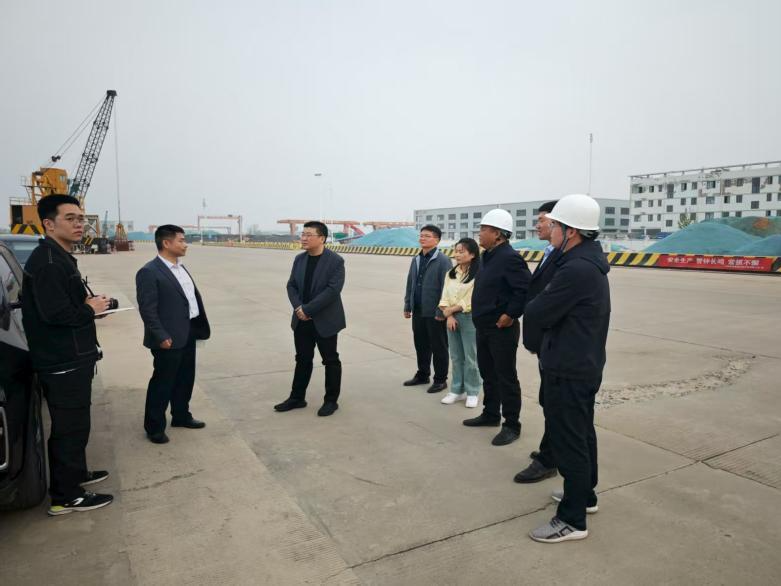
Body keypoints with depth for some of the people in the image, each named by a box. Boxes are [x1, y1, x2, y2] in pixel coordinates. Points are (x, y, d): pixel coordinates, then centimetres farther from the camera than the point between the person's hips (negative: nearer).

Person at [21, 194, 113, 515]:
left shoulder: (61, 258, 13)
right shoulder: (47, 262, -20)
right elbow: (55, 312, -29)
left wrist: (88, 303, 1)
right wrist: (91, 309, -13)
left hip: (71, 359, 10)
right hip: (63, 363, -10)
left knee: (73, 423, 22)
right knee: (70, 427, 1)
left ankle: (76, 473, 39)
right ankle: (65, 497, 14)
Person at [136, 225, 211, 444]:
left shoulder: (180, 267, 12)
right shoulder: (149, 272, -16)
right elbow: (147, 309, -18)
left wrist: (199, 327, 12)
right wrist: (161, 336, -20)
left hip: (188, 334, 8)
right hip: (169, 339, -8)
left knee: (185, 379, 19)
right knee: (162, 382, 4)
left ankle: (181, 416, 36)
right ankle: (154, 427, 19)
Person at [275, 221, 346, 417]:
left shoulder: (335, 261, -12)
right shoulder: (299, 259, 7)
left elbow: (333, 290, -20)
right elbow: (291, 285, 8)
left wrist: (307, 309, -20)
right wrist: (298, 307, -10)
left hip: (325, 320, -5)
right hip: (302, 320, 6)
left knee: (331, 361, 6)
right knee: (302, 359, 14)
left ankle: (331, 400, 18)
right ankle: (297, 398, 26)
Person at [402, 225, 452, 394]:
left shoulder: (443, 261, -12)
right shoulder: (416, 260, 11)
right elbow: (410, 285, 16)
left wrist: (441, 311, -17)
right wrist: (407, 306, 14)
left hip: (434, 314, -7)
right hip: (418, 312, 7)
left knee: (438, 347, 5)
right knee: (420, 345, 17)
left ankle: (440, 380, 17)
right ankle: (422, 375, 32)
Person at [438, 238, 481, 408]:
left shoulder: (478, 275, -12)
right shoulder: (451, 273, 10)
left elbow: (471, 301, -16)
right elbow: (445, 297, 6)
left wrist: (451, 310, -8)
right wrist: (449, 316, -7)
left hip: (470, 318, -6)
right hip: (452, 318, 6)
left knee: (471, 358, 3)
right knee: (456, 357, 13)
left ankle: (472, 392, 16)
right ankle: (457, 390, 24)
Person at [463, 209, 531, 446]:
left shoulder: (509, 258, -18)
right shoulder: (488, 257, 11)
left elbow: (526, 289, -25)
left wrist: (510, 315, -21)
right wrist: (480, 314, 14)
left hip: (501, 329, -10)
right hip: (484, 327, 10)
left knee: (506, 377, 0)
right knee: (487, 373, 19)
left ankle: (511, 425, 12)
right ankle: (490, 414, 34)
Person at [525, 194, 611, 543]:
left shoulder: (576, 269, -25)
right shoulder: (589, 263, 9)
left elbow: (535, 315, -21)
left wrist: (535, 308, -2)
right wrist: (544, 309, -5)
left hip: (567, 371, -10)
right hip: (584, 366, 10)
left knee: (568, 442, 1)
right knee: (581, 435, 22)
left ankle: (572, 519, 13)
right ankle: (584, 495, 39)